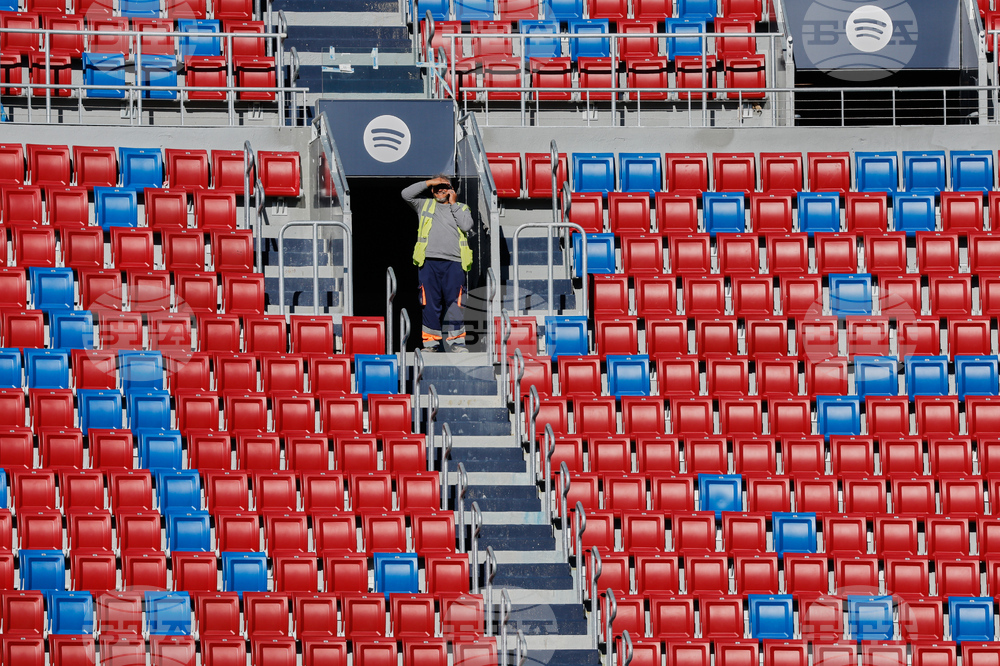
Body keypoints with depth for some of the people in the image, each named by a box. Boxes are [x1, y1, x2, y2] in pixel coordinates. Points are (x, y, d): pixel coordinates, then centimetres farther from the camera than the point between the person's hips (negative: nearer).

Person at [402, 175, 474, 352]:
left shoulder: (461, 208, 19)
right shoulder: (425, 205, 20)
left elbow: (466, 225, 1)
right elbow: (407, 194, 7)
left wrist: (453, 204, 6)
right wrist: (429, 183, 6)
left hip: (453, 263, 0)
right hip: (429, 262, 0)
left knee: (454, 303, -6)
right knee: (431, 303, -3)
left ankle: (456, 342, -2)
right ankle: (431, 343, 1)